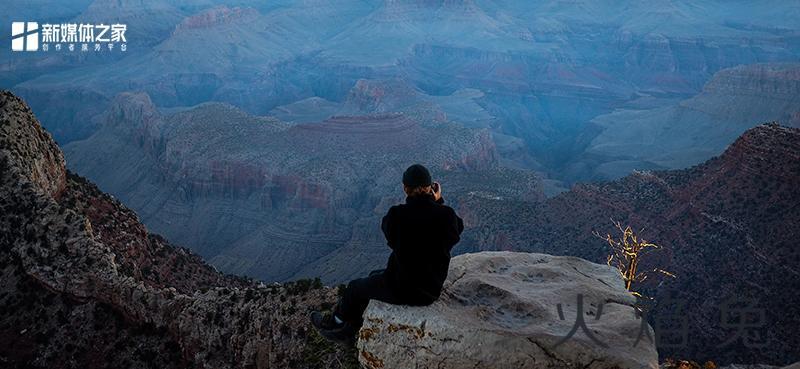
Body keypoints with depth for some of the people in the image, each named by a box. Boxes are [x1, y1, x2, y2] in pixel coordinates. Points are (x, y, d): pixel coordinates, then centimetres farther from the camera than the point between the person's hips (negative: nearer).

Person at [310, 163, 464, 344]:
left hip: (402, 290, -6)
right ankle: (348, 331, 44)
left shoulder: (397, 214, -24)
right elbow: (459, 228, 9)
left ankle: (336, 322, 53)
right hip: (432, 289, 6)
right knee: (374, 276, 31)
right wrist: (439, 202, 6)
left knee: (354, 287, 24)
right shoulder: (447, 215, -14)